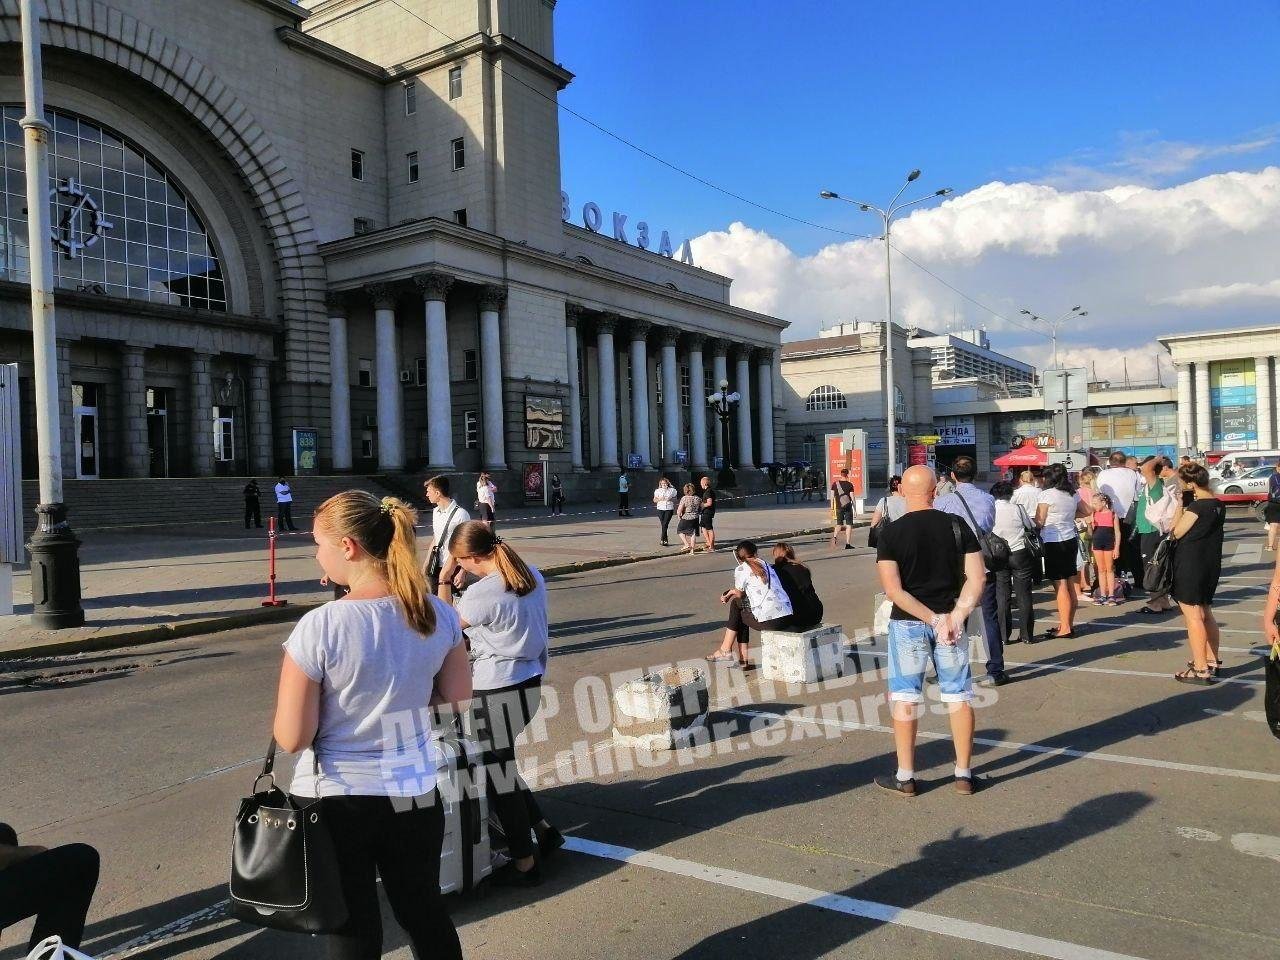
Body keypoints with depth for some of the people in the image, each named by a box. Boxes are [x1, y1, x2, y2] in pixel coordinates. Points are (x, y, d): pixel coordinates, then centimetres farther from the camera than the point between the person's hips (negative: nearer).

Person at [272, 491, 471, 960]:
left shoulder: (319, 627, -21)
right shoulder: (438, 614, -8)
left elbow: (291, 738, -16)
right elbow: (457, 696, 4)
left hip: (338, 800, -3)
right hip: (415, 794, 4)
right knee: (425, 913, 24)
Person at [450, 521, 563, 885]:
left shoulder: (481, 593, -21)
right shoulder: (532, 576, 3)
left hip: (497, 692, -8)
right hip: (531, 682, 9)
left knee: (498, 772, 7)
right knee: (502, 762, 23)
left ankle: (524, 864, 19)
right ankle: (542, 829, 29)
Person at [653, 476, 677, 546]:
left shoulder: (672, 490, 8)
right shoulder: (658, 491, 9)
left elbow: (676, 499, 11)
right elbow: (654, 500, 10)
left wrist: (671, 499, -9)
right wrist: (659, 499, -10)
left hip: (669, 509, -1)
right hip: (661, 509, 1)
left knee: (665, 524, -10)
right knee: (663, 524, 0)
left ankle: (662, 539, -5)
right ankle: (665, 540, 9)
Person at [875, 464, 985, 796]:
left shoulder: (891, 533, -8)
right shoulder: (957, 526, -1)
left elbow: (893, 590, -15)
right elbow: (977, 579, -8)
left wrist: (933, 619, -14)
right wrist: (955, 617, -12)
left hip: (907, 623, -2)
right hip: (950, 621, 2)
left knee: (905, 698, 7)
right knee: (958, 696, 12)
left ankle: (905, 777, 13)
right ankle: (964, 774, 20)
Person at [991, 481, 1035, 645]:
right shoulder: (1017, 508, -5)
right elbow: (1031, 526, 7)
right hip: (1020, 553, 0)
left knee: (1002, 596, 6)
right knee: (1024, 595, 8)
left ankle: (1004, 636, 5)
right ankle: (1026, 635, 12)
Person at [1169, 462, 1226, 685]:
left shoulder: (1197, 507, -19)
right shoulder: (1219, 505, 7)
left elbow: (1177, 532, -11)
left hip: (1190, 565, -9)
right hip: (1211, 564, 9)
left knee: (1193, 616, -4)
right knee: (1206, 614, 20)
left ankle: (1200, 670, -2)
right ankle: (1212, 661, 30)